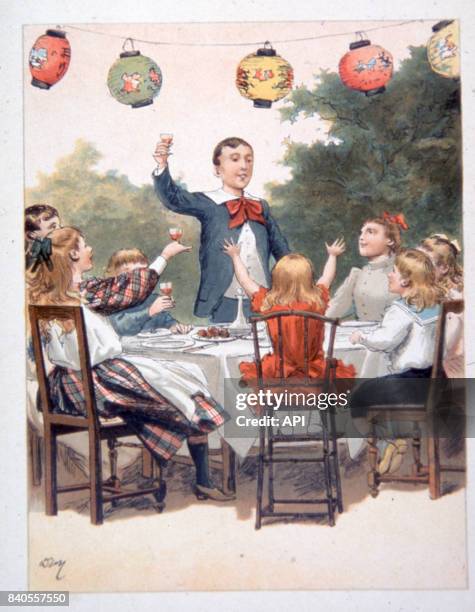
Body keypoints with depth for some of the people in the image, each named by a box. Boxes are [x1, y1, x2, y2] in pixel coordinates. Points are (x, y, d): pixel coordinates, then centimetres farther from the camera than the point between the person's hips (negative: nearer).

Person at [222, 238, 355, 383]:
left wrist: (235, 256, 22)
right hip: (316, 373, 0)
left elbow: (245, 280, 5)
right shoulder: (318, 300, -9)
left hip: (278, 375, 0)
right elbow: (327, 278, 14)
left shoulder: (268, 303, -13)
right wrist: (332, 255, 33)